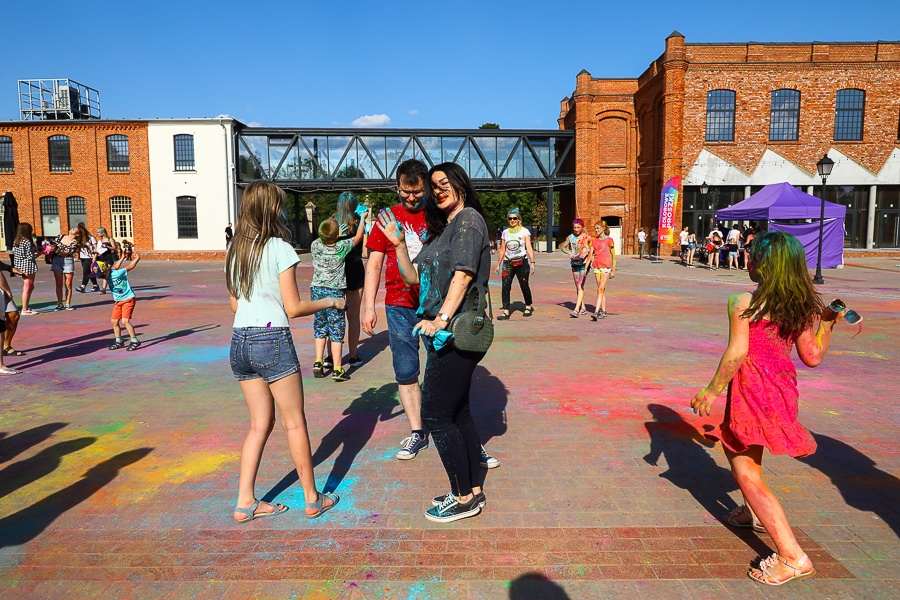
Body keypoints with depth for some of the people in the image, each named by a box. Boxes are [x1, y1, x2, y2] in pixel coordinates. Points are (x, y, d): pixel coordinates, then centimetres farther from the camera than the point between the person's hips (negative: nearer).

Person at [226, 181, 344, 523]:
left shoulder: (234, 250, 10)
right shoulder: (280, 248, -9)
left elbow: (234, 304, 16)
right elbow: (294, 308, -10)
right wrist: (331, 302, 4)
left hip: (239, 342, 7)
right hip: (272, 341, -6)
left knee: (260, 424, 15)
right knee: (294, 423, 6)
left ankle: (245, 502, 18)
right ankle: (312, 499, 17)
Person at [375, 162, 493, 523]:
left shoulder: (469, 219, -7)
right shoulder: (441, 229, 20)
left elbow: (463, 274, -18)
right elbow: (412, 277, 18)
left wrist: (441, 319, -25)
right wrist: (398, 244, 6)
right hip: (444, 335, 9)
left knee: (435, 414, -6)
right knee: (457, 413, 13)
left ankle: (464, 497, 6)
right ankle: (474, 490, 24)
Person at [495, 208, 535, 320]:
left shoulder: (524, 231, 4)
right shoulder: (505, 232, 13)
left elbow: (529, 248, -1)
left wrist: (532, 262, -9)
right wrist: (498, 264, 13)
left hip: (521, 262, -2)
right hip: (508, 262, 3)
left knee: (524, 286, 4)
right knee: (505, 286, -9)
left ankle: (529, 306, 28)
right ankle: (506, 311, -7)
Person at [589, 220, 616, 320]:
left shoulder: (609, 240, -4)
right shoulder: (594, 241, 9)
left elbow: (613, 256, 0)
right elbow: (591, 254, 6)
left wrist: (613, 270, 0)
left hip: (606, 267, -5)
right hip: (596, 267, 5)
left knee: (600, 289, -13)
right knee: (601, 290, 11)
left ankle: (596, 312, -19)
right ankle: (603, 311, 18)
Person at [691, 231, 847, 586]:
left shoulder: (743, 302, -15)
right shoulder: (802, 305, 3)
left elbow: (736, 354, -19)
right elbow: (812, 357, 4)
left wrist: (711, 391, -9)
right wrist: (828, 323, 18)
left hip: (752, 390, -8)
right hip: (781, 387, 8)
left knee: (746, 472, -2)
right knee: (734, 444, 30)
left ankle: (793, 556, -4)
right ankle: (754, 511, 45)